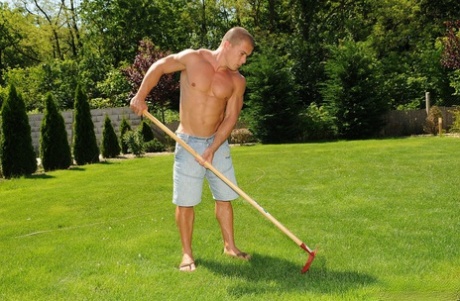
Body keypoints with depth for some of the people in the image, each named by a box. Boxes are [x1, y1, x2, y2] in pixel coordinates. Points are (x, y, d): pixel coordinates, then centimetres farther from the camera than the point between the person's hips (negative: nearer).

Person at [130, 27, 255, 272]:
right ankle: (187, 254, 15)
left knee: (224, 197, 9)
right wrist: (140, 96, -5)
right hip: (188, 142, -3)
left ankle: (230, 246, 26)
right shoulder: (192, 59, -10)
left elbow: (231, 117, -6)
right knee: (185, 201, 0)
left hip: (218, 143, 3)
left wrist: (212, 149, -16)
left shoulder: (237, 81, -3)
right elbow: (159, 66, 2)